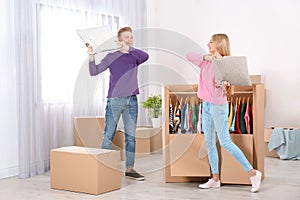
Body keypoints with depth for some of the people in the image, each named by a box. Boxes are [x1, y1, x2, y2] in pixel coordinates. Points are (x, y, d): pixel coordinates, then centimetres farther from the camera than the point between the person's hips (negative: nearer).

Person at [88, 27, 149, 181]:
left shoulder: (134, 56, 10)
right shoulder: (111, 57, 3)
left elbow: (145, 56, -13)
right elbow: (94, 72, -4)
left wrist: (128, 48, -21)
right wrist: (91, 56, -19)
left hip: (131, 100, 3)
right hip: (114, 100, -3)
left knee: (131, 136, 5)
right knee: (109, 135, -2)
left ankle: (129, 169, 12)